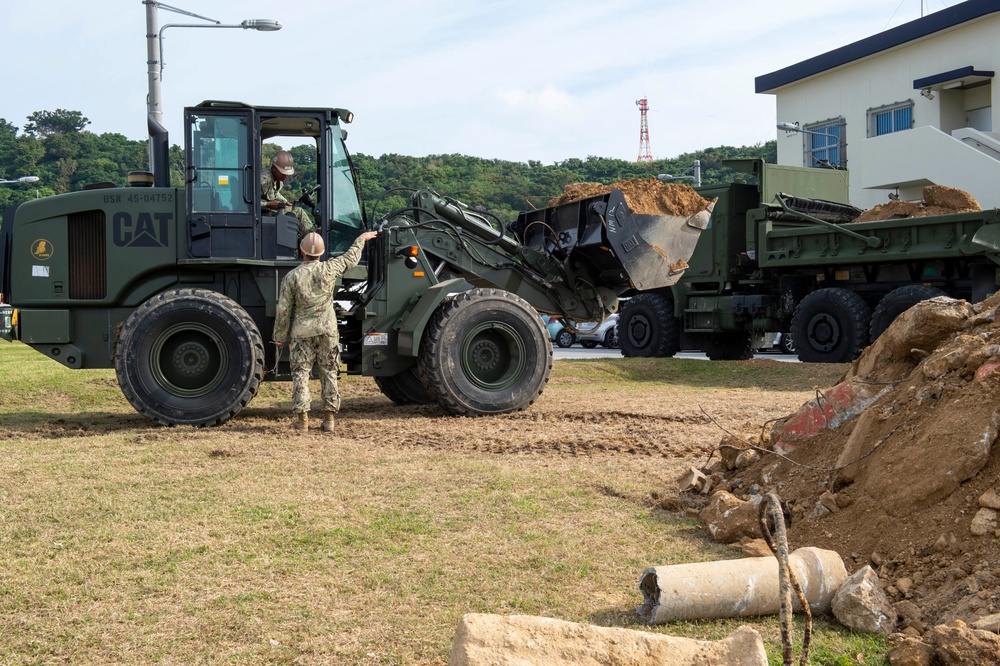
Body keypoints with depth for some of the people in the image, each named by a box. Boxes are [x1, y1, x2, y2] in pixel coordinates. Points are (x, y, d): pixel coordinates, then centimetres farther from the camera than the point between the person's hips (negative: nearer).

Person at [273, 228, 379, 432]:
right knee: (329, 373, 9)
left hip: (302, 331, -1)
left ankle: (302, 418, 2)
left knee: (300, 373, 5)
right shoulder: (329, 269, -6)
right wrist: (361, 239, 30)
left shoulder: (291, 277, -9)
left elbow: (283, 311, -4)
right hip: (327, 329, 1)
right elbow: (351, 259, 13)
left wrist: (279, 336, 7)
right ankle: (329, 418, 10)